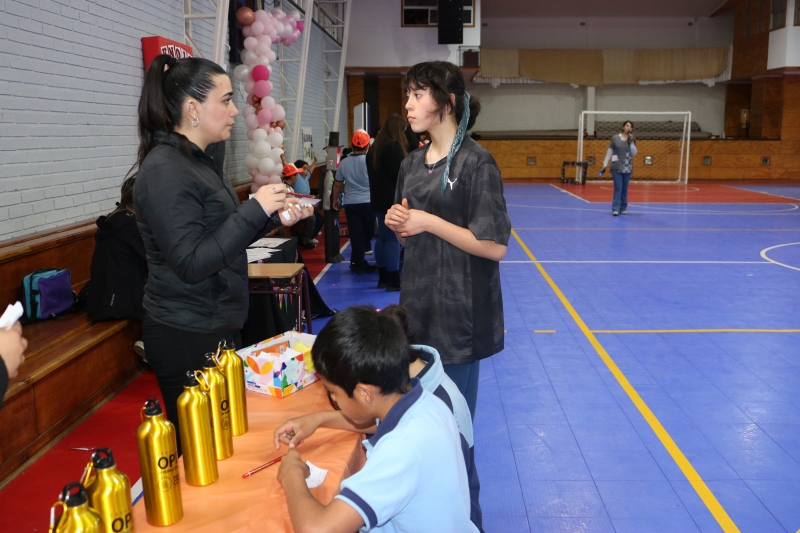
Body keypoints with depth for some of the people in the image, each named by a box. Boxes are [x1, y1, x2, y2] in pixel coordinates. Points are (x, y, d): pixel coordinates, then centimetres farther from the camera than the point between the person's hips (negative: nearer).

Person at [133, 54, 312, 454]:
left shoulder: (196, 161, 11)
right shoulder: (164, 170, -19)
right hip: (187, 336, -9)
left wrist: (273, 218, 2)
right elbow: (191, 263, -24)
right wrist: (254, 209, -22)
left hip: (216, 326, 9)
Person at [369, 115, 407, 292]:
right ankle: (393, 281, -5)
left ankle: (383, 277, 17)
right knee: (393, 239, -7)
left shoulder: (375, 147, 15)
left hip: (380, 199, 9)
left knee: (382, 237, 11)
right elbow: (400, 174, -16)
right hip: (393, 200, -9)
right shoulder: (393, 146, -15)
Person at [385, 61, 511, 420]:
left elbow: (496, 247, -18)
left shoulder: (476, 162, -13)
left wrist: (428, 221, -18)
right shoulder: (412, 163, 8)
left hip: (459, 309, -6)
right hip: (417, 303, 7)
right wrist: (396, 222, -5)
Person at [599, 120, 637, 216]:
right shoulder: (615, 138, 0)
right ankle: (615, 209, -10)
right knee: (618, 188, -9)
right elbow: (609, 152, 4)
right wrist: (605, 165, 1)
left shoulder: (632, 140, 6)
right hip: (617, 167, -2)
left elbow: (634, 153, -3)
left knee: (624, 189, 7)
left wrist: (631, 142, -12)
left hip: (627, 168, 3)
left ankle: (623, 208, 14)